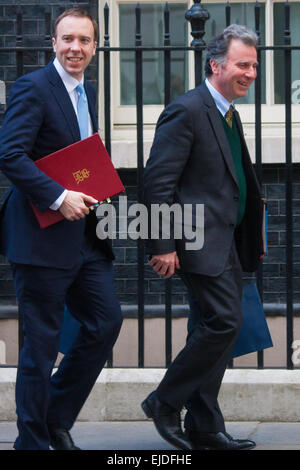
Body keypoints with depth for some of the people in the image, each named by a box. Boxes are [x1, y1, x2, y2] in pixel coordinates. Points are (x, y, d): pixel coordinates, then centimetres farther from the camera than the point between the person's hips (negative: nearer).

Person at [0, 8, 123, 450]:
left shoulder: (87, 91, 15)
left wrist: (93, 192, 5)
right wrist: (59, 197, -24)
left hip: (85, 235, 8)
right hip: (43, 236, -8)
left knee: (106, 321, 7)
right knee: (42, 340, -1)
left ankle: (57, 418, 21)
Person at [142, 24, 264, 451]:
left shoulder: (229, 115, 17)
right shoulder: (187, 111, -12)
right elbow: (158, 181, -16)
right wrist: (162, 246, -20)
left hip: (228, 239, 10)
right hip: (200, 238, -10)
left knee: (218, 327, 9)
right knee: (225, 320, -15)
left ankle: (204, 428, 13)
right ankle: (165, 403, -3)